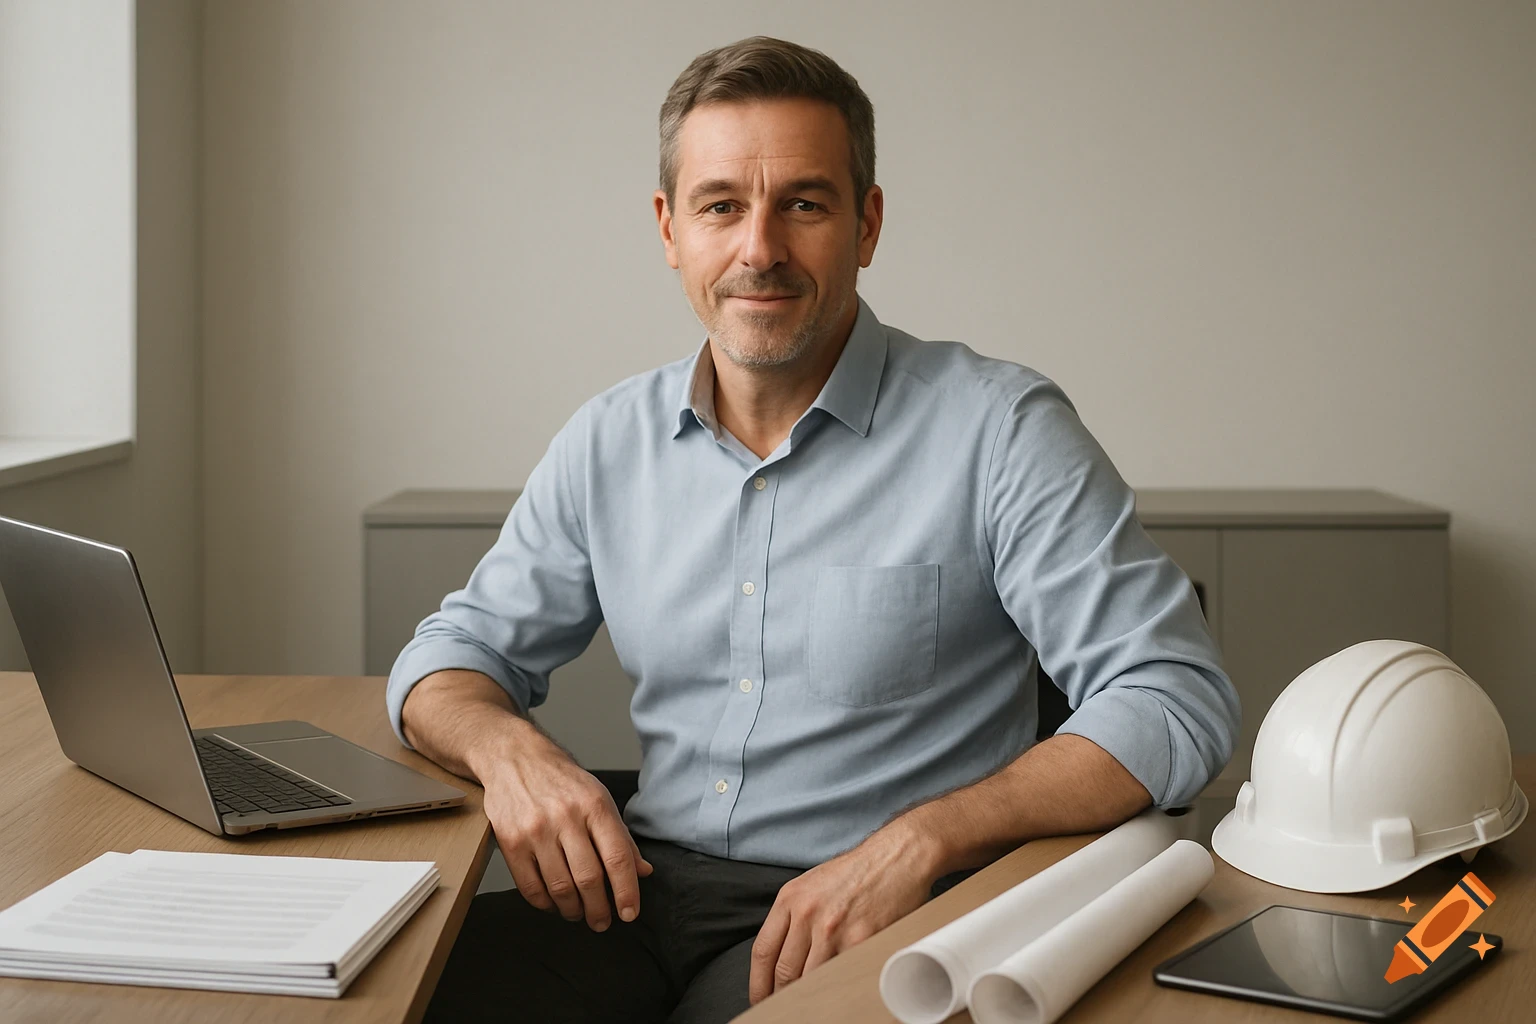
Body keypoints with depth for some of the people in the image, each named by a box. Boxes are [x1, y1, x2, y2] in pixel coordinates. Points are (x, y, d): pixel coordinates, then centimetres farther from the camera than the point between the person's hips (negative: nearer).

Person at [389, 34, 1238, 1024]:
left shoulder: (1000, 429, -6)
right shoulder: (611, 442, 10)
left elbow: (1175, 700, -11)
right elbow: (454, 651, 18)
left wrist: (919, 842, -23)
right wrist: (507, 746, -7)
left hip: (873, 919, -4)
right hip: (639, 894, 4)